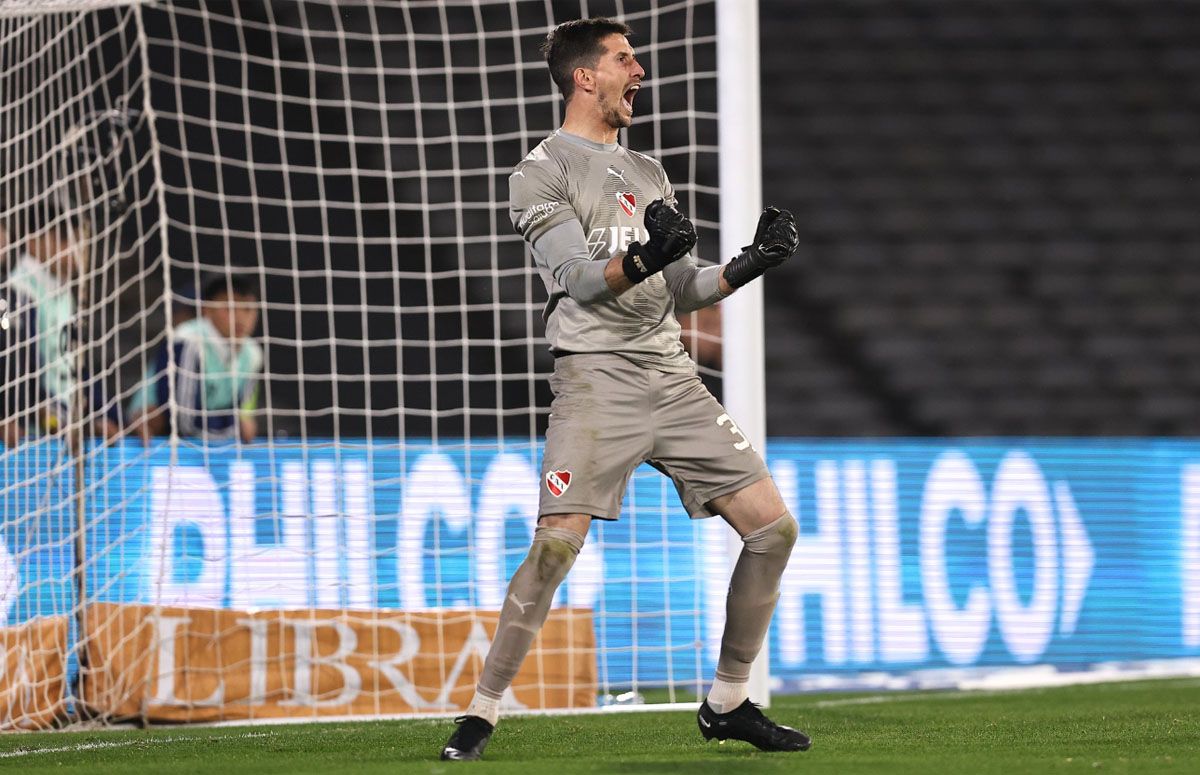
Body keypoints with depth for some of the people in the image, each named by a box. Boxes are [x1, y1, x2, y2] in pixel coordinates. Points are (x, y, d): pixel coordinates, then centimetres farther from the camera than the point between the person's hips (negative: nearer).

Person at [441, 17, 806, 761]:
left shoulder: (648, 172, 22)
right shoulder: (543, 171, 1)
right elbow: (578, 278, -12)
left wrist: (752, 264, 4)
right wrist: (642, 259, -30)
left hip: (674, 381, 7)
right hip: (597, 376, -7)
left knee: (774, 527, -1)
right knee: (557, 543, -20)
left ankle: (728, 703, 10)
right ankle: (482, 712, -8)